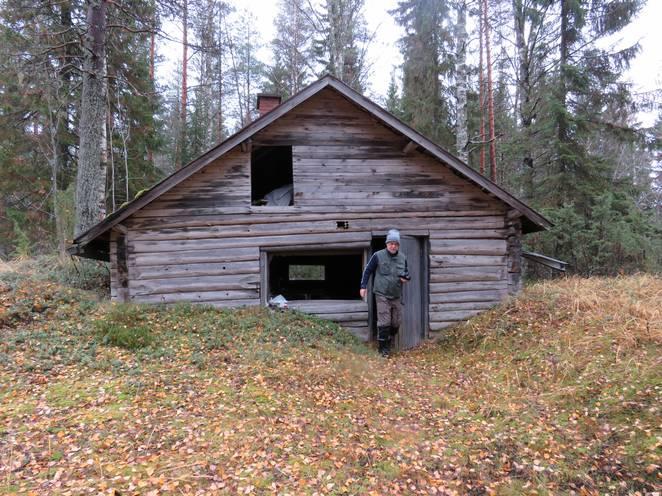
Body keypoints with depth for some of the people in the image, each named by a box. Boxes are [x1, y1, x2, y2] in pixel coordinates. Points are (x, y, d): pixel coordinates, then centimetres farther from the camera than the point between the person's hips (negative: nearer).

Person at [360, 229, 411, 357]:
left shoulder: (402, 258, 6)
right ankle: (383, 348, 6)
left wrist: (406, 277, -3)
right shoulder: (378, 256, -6)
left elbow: (406, 273, 20)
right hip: (382, 295, -5)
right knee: (384, 323, -6)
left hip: (396, 296, 5)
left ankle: (388, 343, 30)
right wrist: (363, 286, -3)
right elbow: (367, 271, 2)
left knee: (396, 323, 10)